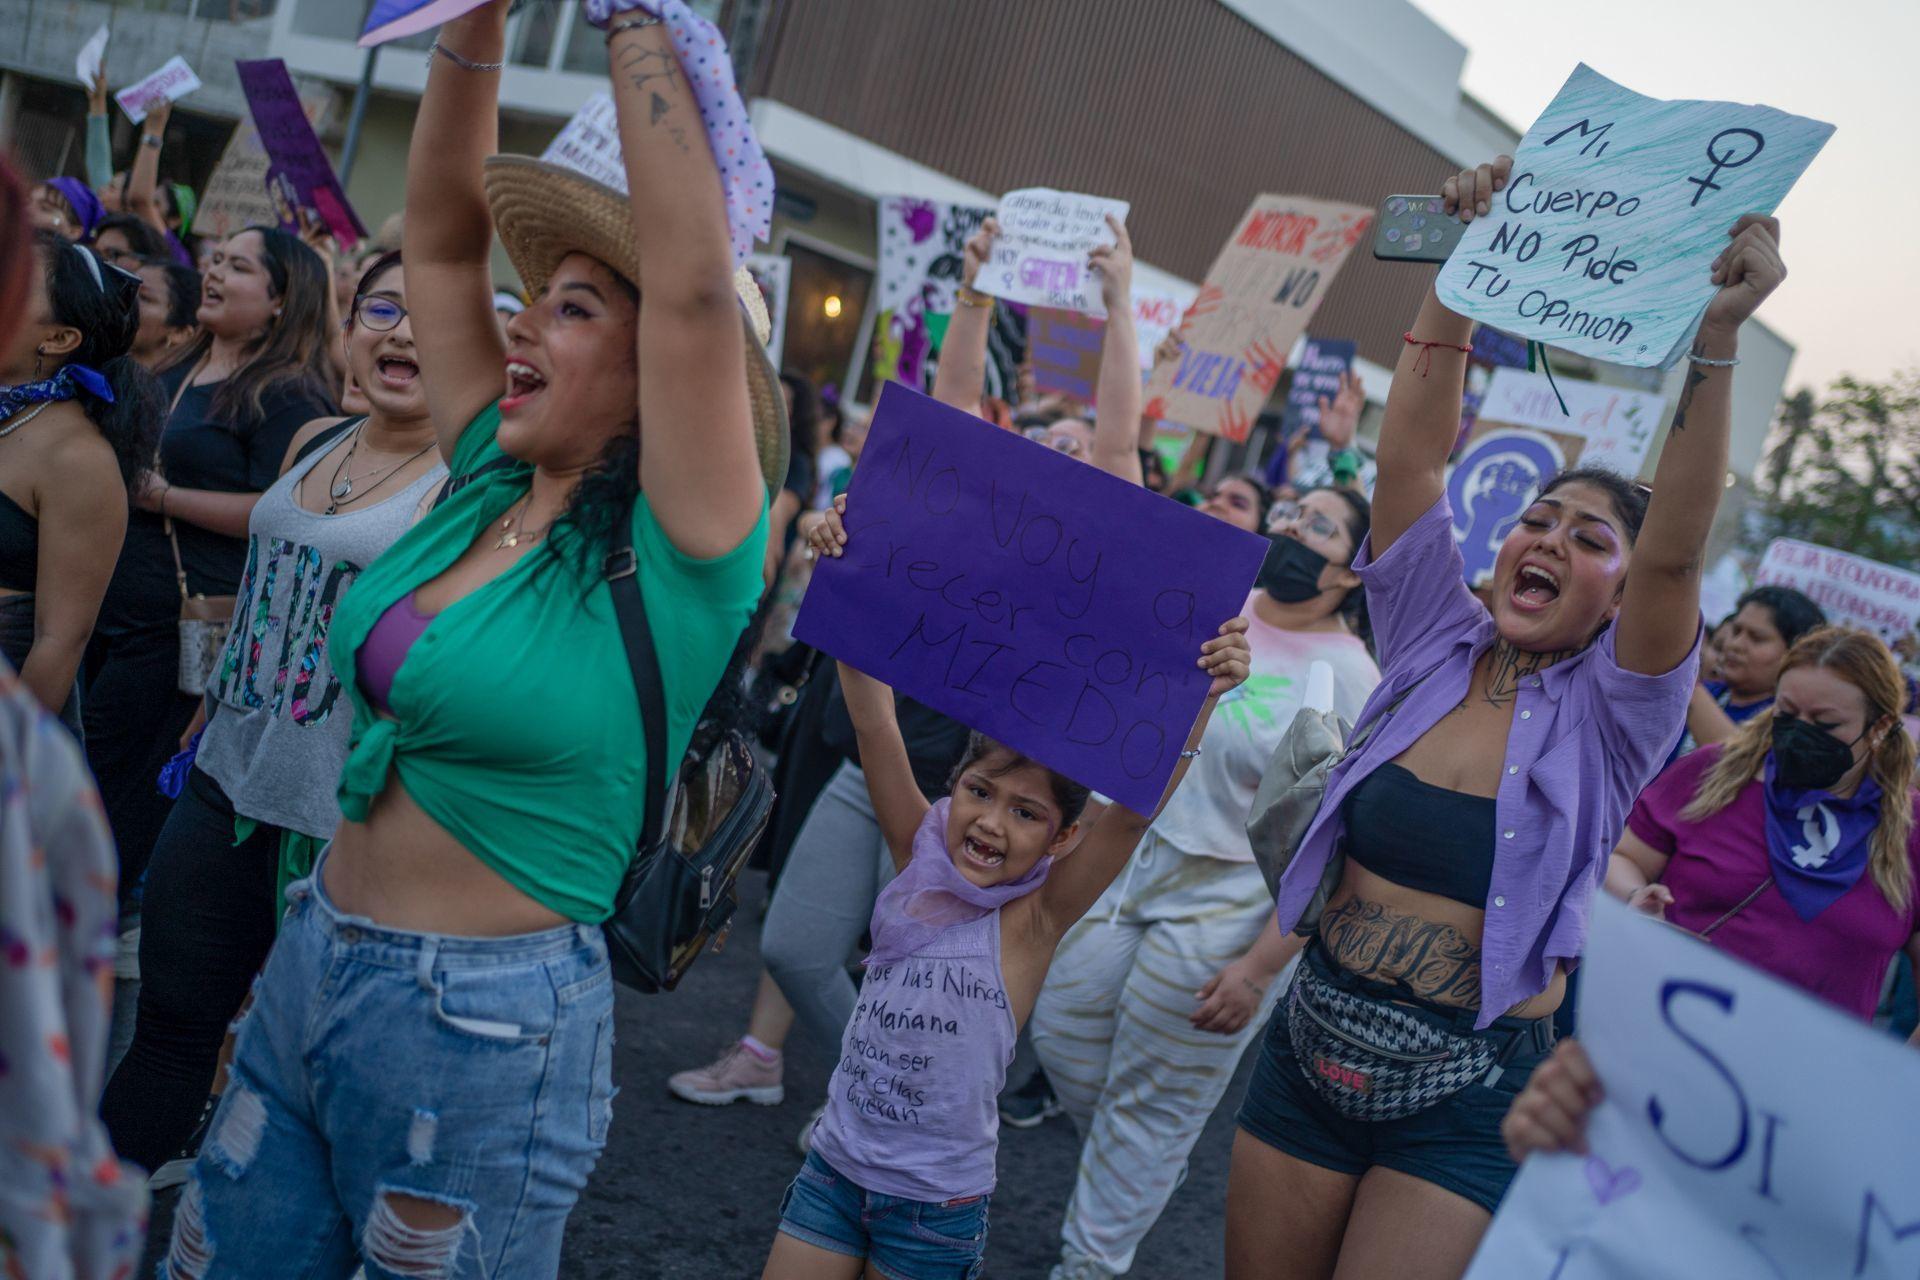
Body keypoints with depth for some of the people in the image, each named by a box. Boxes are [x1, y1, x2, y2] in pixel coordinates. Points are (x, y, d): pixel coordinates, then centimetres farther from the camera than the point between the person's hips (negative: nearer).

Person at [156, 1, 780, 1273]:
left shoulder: (678, 549, -15)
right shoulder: (496, 484, 4)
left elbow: (694, 281, -28)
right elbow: (442, 225, 7)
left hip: (489, 1024, -7)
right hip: (309, 969, 7)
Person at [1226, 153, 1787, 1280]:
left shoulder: (1611, 713, -7)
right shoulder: (1433, 647, 1)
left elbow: (1677, 551, -23)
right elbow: (1414, 455, -7)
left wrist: (1714, 343, -33)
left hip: (1467, 1098, -3)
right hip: (1313, 1053, 4)